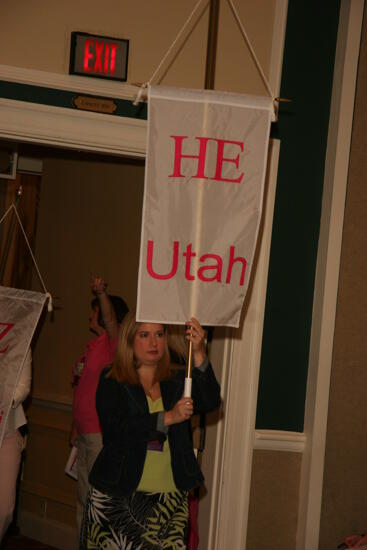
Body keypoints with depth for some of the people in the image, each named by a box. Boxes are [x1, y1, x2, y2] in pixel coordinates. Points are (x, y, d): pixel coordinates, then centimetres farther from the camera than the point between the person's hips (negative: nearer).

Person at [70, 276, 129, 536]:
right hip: (86, 435, 10)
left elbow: (111, 320, -33)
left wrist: (101, 293, -50)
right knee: (84, 499, 17)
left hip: (103, 435, -10)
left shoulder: (112, 343, -10)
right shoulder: (91, 347, 17)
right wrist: (75, 429, 21)